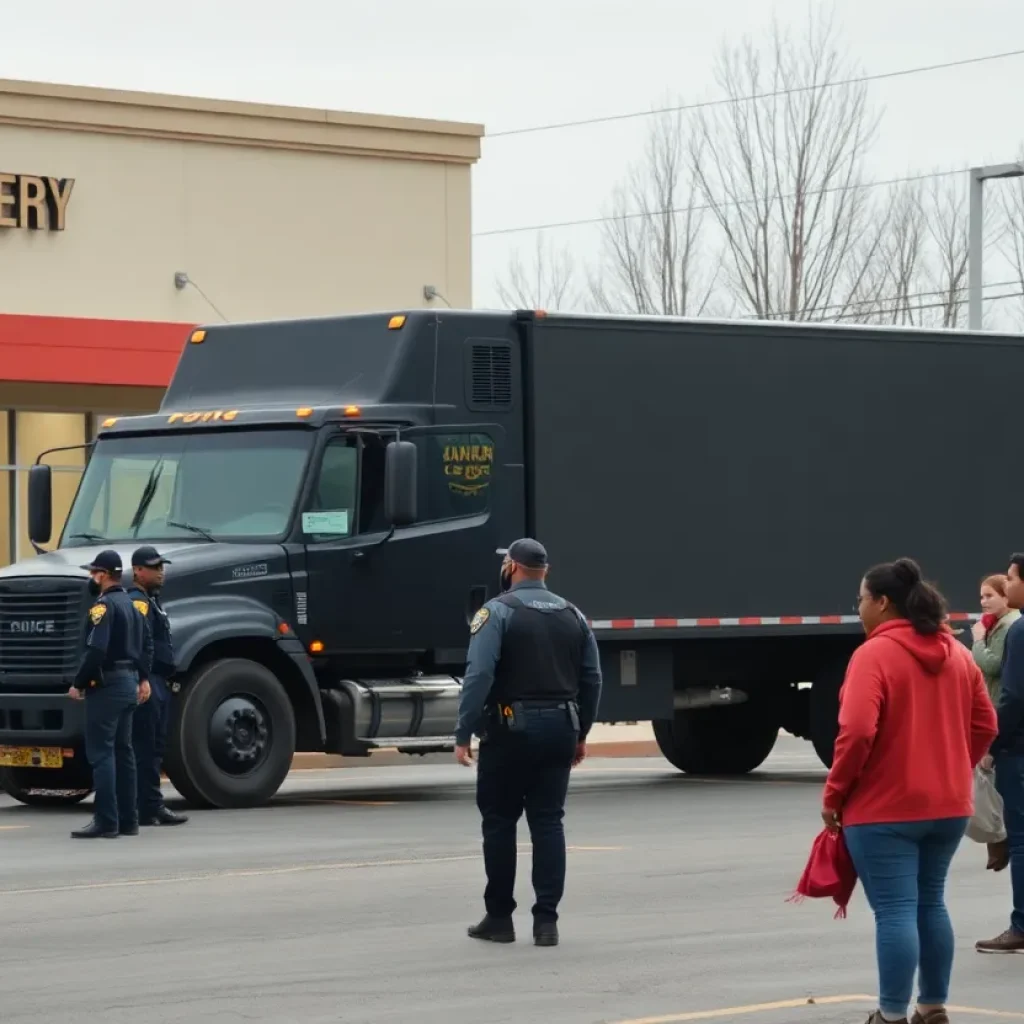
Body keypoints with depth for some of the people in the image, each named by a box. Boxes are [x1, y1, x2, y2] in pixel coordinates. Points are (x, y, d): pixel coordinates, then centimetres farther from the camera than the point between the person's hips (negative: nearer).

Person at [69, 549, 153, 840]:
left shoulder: (104, 605, -15)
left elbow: (96, 650, -23)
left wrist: (79, 684, -16)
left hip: (107, 685, -10)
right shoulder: (131, 604, 15)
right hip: (129, 682, 10)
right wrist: (143, 678, 21)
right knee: (122, 751, 13)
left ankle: (106, 821, -14)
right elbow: (146, 645, 21)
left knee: (101, 753, -9)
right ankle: (128, 820, 15)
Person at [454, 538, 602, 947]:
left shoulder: (497, 612, -6)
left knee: (499, 822, 6)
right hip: (559, 729, 4)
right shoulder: (572, 615, 11)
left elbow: (479, 677, -15)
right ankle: (546, 920, -1)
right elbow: (592, 679, 11)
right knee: (548, 822, 5)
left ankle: (499, 917, 10)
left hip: (511, 730, -4)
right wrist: (581, 733, 19)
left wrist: (463, 734, -12)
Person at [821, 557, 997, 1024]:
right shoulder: (957, 653, 8)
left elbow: (857, 732, -22)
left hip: (885, 809, -7)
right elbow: (984, 725, 11)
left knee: (895, 911, -5)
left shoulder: (874, 654, -14)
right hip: (949, 805, 7)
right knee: (930, 903, 17)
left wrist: (834, 794, -12)